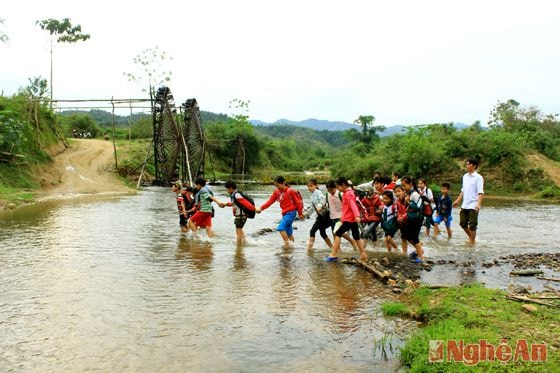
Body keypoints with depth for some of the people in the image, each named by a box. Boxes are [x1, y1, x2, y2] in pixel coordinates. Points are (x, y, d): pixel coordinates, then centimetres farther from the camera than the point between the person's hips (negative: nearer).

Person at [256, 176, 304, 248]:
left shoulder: (290, 191, -11)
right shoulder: (277, 192, 6)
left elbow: (298, 202, -6)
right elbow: (270, 201, 1)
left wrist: (300, 214, 0)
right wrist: (261, 208, -11)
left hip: (291, 213, -7)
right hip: (284, 213, 7)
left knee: (281, 228, -19)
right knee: (288, 231, 13)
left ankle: (287, 245, -14)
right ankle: (292, 245, 28)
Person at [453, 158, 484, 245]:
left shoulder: (478, 177, -9)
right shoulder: (465, 176, 12)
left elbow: (480, 192, -17)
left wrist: (479, 204, -30)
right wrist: (457, 201, 16)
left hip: (473, 206, -7)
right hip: (464, 205, 7)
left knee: (472, 226, -1)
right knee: (463, 223, 12)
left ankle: (472, 242, 11)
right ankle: (471, 237, 33)